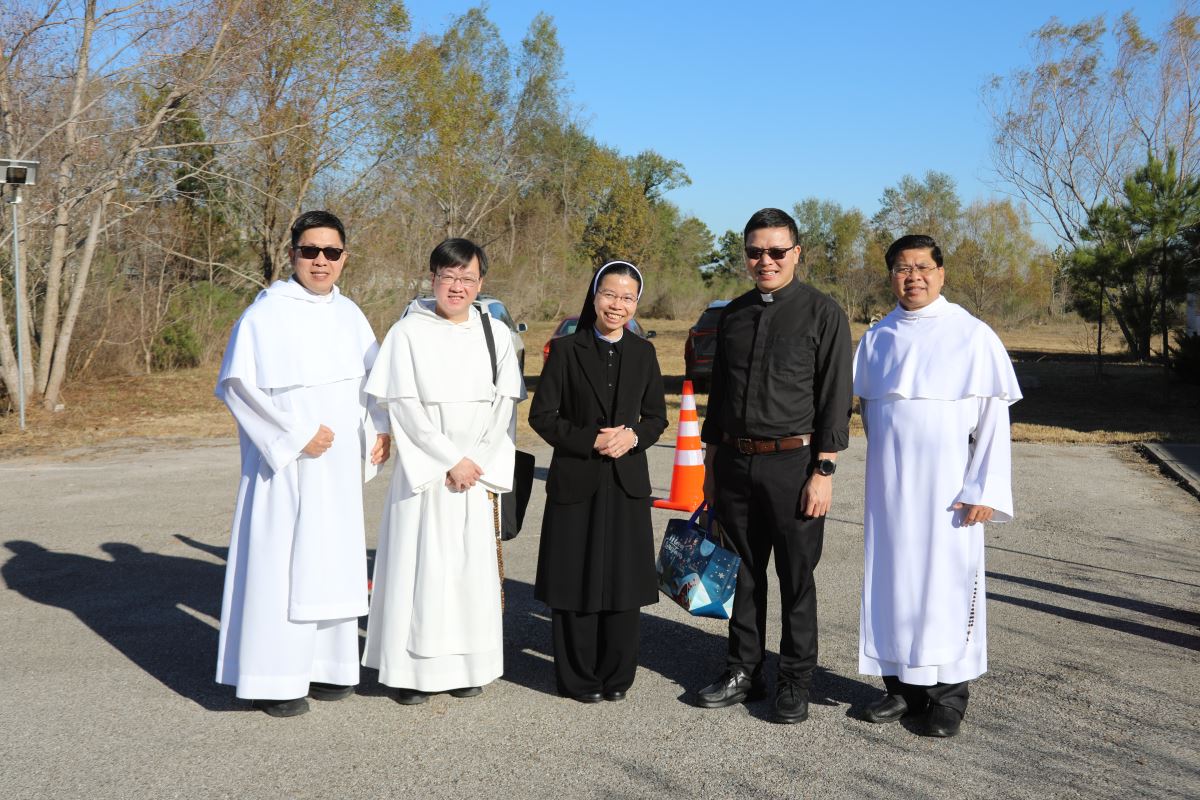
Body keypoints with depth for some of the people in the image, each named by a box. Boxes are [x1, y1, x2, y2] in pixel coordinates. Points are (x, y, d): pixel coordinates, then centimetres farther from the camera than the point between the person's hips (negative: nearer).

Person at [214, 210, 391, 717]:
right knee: (281, 562, -3)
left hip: (339, 464, 6)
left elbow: (373, 378, 19)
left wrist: (378, 429, 3)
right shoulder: (267, 312, -9)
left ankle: (324, 665, 22)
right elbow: (238, 382, -15)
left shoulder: (348, 314, 10)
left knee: (333, 560, 11)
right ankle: (275, 679, 7)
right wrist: (297, 434, -17)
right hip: (287, 464, -6)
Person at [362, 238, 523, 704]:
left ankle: (466, 664, 17)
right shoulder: (408, 332, -3)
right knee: (421, 564, -1)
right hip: (424, 469, -3)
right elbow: (404, 405, -8)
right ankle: (414, 668, 8)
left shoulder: (495, 333, 6)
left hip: (477, 471, 3)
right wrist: (450, 460, -11)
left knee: (472, 565, 6)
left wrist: (479, 462, -7)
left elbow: (505, 403, 3)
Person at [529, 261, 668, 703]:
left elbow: (656, 416, 11)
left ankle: (616, 674, 21)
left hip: (627, 483, 2)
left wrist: (634, 436, -10)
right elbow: (542, 415, -3)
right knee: (575, 582, 3)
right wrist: (590, 441, -14)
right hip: (576, 483, -2)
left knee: (623, 582, 5)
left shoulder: (643, 353, 7)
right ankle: (579, 677, 17)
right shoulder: (566, 350, -2)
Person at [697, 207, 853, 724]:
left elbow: (836, 400, -8)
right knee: (744, 573, 13)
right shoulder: (733, 314, 11)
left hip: (792, 463, -4)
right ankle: (743, 673, 26)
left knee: (796, 579, 5)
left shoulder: (822, 313, -4)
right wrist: (711, 464, 15)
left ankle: (796, 684, 18)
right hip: (735, 463, 5)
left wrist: (823, 472, -13)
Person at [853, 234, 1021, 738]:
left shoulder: (972, 336, -4)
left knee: (946, 581, 0)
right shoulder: (877, 338, 7)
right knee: (892, 579, 8)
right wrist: (885, 466, 10)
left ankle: (948, 694, 13)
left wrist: (983, 490, -10)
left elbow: (994, 419, -5)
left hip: (945, 487, -3)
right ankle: (903, 685, 20)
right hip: (888, 487, 4)